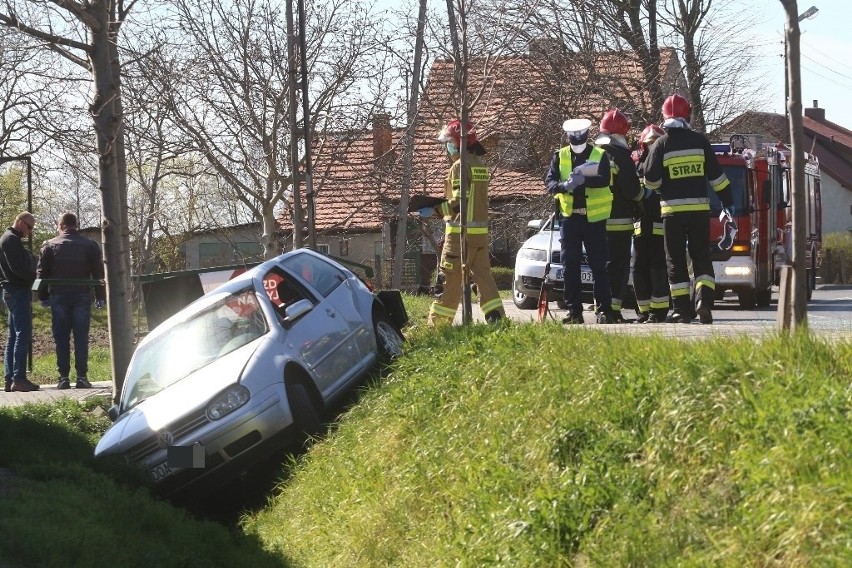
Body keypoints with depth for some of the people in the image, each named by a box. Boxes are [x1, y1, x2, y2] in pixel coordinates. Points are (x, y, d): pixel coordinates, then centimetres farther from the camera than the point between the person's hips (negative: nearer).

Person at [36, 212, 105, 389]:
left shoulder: (49, 246, 4)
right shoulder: (90, 245, 4)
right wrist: (100, 297, 9)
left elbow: (42, 274, 5)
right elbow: (98, 273, 5)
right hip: (82, 295, 0)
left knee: (61, 338, 3)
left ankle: (63, 377, 0)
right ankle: (82, 376, -2)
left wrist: (43, 296, 11)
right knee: (81, 337, 2)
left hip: (58, 297, 0)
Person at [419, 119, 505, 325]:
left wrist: (434, 209, -13)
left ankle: (438, 322, 3)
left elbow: (459, 202, -19)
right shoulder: (480, 166, 13)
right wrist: (440, 206, 16)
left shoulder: (460, 166, -12)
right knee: (483, 275, 8)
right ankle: (495, 316, 0)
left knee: (450, 277, -2)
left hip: (461, 230, -8)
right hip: (481, 230, 8)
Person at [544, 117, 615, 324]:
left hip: (594, 218, -3)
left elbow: (604, 180, -17)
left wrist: (584, 179, -33)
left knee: (599, 266, -2)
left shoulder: (600, 155, 0)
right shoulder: (560, 156, 7)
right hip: (569, 217, 3)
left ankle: (604, 310, 2)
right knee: (569, 267, 2)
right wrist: (563, 186, -25)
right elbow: (549, 181, -4)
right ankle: (574, 311, 7)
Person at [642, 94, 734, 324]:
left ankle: (682, 309, 1)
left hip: (672, 210, -1)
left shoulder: (662, 144, -3)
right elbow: (716, 174, 4)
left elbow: (651, 179, -4)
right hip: (700, 208, 2)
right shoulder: (699, 141, 3)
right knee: (701, 257, 8)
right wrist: (728, 200, 13)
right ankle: (704, 298, -12)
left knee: (676, 261, 4)